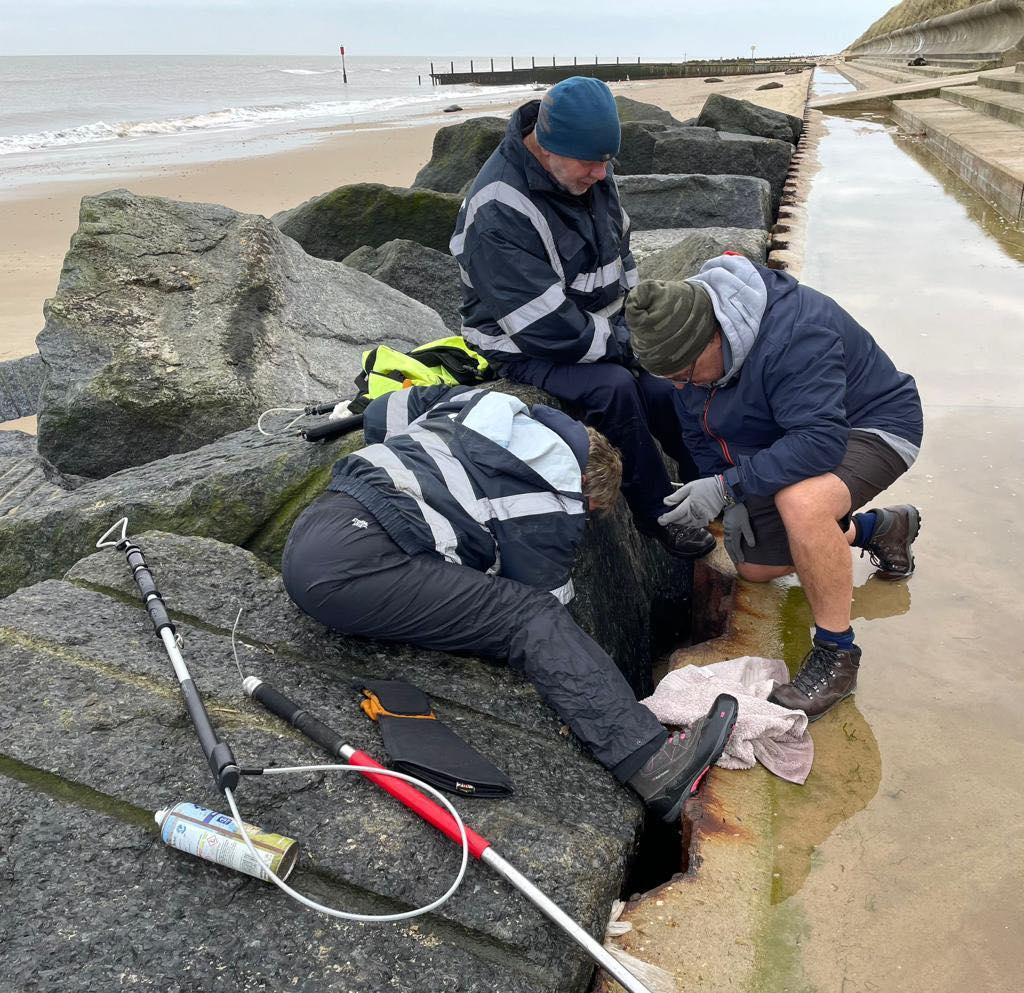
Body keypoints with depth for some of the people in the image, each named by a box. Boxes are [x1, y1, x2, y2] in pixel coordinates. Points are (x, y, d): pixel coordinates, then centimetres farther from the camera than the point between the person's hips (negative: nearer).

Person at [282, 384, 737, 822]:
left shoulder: (483, 403, 25)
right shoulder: (556, 493, 5)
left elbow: (382, 413, 28)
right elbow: (541, 596, 10)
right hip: (354, 562, -8)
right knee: (532, 619, -11)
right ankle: (655, 766, -19)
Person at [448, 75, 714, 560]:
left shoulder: (590, 172, -1)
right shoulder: (498, 214, -28)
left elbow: (620, 252, 14)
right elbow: (543, 324, -29)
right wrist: (624, 347, -19)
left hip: (600, 326, 7)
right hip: (527, 349, -7)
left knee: (667, 384, -12)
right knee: (613, 387, -32)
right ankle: (658, 515, -13)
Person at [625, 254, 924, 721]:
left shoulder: (794, 333, -36)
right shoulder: (688, 341, -10)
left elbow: (821, 441, -42)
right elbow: (701, 433, 3)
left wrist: (728, 485, -45)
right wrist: (733, 502, -7)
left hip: (871, 427, -9)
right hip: (783, 446, 9)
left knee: (799, 501, -41)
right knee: (754, 568, 10)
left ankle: (836, 652, -20)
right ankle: (881, 527, 29)